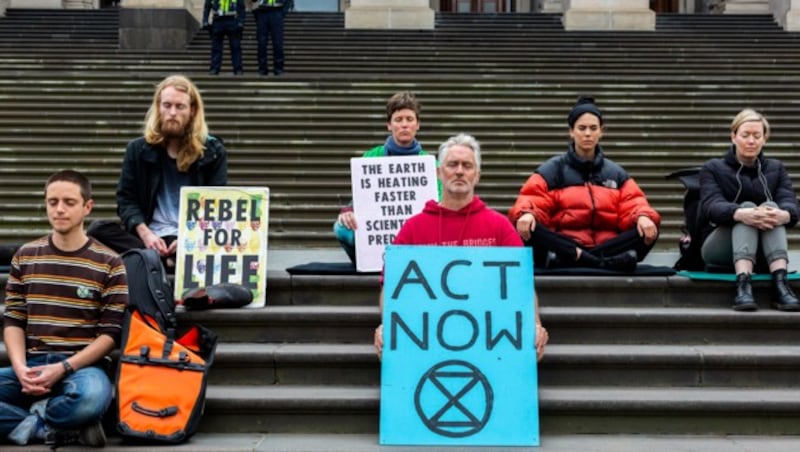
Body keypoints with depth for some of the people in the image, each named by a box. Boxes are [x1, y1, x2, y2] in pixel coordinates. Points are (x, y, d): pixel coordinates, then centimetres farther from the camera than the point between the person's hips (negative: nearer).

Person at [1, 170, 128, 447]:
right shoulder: (25, 256, 10)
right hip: (31, 364, 3)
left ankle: (29, 423, -10)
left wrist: (64, 368, -15)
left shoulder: (109, 263, -1)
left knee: (91, 398, -39)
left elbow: (112, 332, -4)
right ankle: (63, 429, -18)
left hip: (82, 365, -3)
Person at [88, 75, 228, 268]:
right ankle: (165, 260, -34)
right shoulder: (138, 149, 10)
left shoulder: (213, 151, 6)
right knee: (98, 230, -26)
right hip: (151, 237, 2)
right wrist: (145, 233, -14)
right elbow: (126, 199, 6)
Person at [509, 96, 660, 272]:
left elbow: (633, 205, 6)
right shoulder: (552, 169, 10)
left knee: (649, 229, -23)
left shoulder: (615, 172, 19)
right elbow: (532, 200, -3)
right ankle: (608, 263, -44)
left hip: (609, 245, 3)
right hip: (564, 245, -2)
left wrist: (643, 217, -18)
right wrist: (526, 214, -27)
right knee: (528, 228, -32)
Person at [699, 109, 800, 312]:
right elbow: (711, 206, -14)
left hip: (763, 252, 2)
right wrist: (740, 213, -39)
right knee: (747, 206, -28)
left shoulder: (776, 169, 13)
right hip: (720, 248, -2)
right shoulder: (713, 168, 6)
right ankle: (743, 285, -50)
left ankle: (780, 283, -45)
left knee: (771, 206, -25)